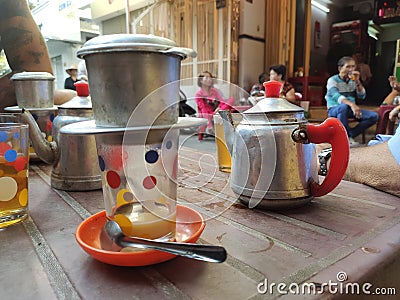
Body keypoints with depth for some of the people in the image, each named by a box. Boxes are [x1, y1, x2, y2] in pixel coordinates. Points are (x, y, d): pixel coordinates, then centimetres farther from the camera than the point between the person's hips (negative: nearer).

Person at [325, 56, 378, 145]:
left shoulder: (353, 81, 10)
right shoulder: (332, 80, -8)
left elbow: (362, 96, 2)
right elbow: (336, 96, -27)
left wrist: (357, 81, -12)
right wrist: (351, 104, -44)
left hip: (350, 110, 6)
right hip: (335, 110, -6)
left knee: (374, 116, -13)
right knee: (344, 106, -40)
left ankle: (350, 135, -13)